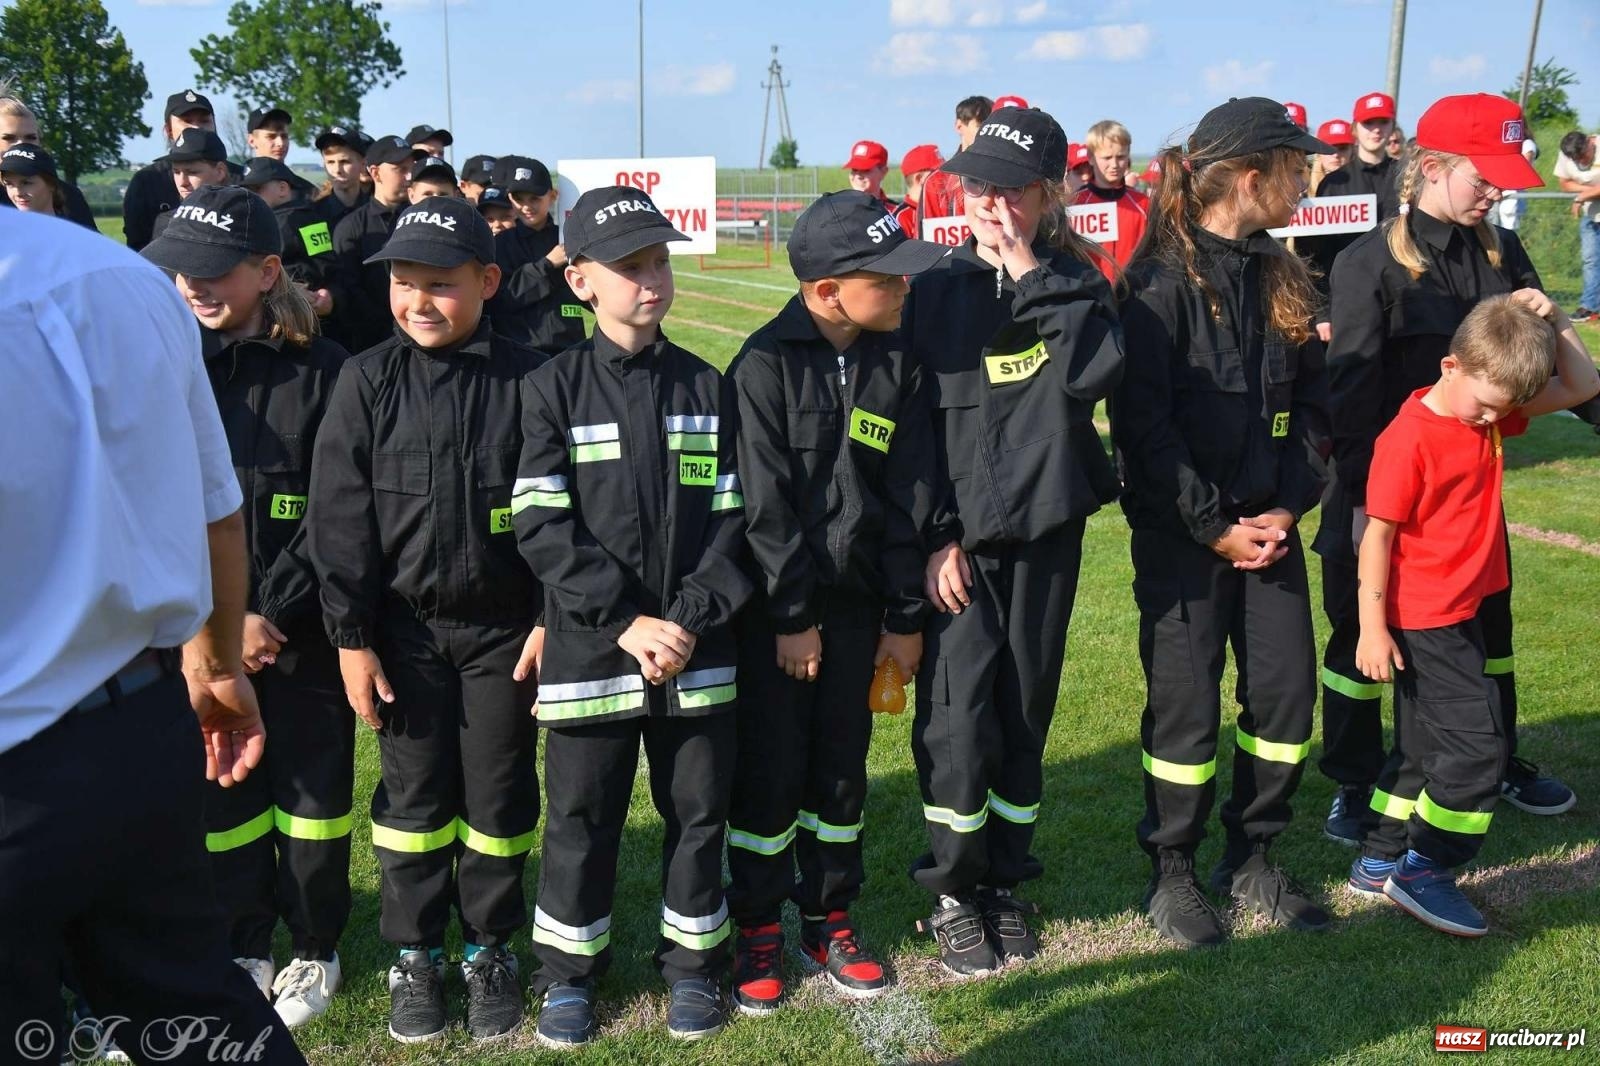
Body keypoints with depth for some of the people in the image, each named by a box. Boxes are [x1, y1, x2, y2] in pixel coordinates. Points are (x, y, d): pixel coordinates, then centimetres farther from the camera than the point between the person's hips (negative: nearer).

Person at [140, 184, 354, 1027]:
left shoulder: (321, 372, -8)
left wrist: (271, 614, -14)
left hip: (301, 631, -2)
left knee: (313, 790, 10)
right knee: (222, 792, 12)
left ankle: (314, 950, 29)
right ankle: (244, 948, 31)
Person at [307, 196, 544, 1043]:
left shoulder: (526, 382, -6)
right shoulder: (368, 382, -3)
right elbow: (339, 514, -3)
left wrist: (551, 622, -4)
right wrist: (351, 634, -5)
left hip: (503, 625, 0)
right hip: (405, 626, 1)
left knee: (498, 796, 10)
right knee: (414, 793, 10)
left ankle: (489, 949, 28)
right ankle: (414, 954, 27)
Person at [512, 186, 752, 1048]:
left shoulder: (707, 388, 5)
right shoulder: (554, 389, -2)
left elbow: (729, 518, 2)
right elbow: (540, 526, -8)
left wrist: (690, 620, -11)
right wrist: (624, 622, -15)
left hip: (697, 647, 2)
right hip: (588, 647, -2)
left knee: (698, 807, 11)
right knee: (581, 814, 9)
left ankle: (692, 958, 30)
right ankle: (567, 971, 28)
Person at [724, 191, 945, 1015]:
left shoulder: (897, 364, 2)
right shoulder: (766, 363, -12)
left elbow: (908, 495, 3)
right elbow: (765, 501, -14)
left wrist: (906, 616, 3)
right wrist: (793, 615, -13)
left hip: (856, 598, 4)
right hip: (776, 602, -4)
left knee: (841, 763, 12)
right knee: (769, 768, 3)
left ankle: (830, 916, 28)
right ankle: (757, 927, 20)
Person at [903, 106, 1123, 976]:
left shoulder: (1074, 284, 4)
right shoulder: (936, 290, 0)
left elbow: (1093, 374, -16)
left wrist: (1034, 277, -16)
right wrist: (934, 536, -8)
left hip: (1046, 530, 2)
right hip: (958, 540, -2)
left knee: (1026, 711, 10)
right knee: (958, 716, -7)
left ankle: (1006, 883, 27)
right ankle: (952, 891, 13)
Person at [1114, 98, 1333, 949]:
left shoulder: (1282, 279, 10)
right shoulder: (1163, 280, -12)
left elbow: (1310, 404, 11)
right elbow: (1141, 422, -17)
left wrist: (1289, 505, -3)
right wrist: (1214, 526, -15)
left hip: (1268, 525, 7)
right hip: (1182, 532, -6)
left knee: (1288, 694, 8)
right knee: (1186, 703, 1)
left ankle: (1251, 857, 28)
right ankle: (1171, 871, 20)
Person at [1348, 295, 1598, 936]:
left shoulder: (1491, 413, 4)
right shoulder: (1409, 438, -20)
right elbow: (1378, 534, -19)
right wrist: (1373, 628, -18)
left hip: (1462, 613, 9)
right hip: (1421, 621, -9)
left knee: (1427, 747, 15)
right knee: (1477, 742, -7)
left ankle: (1379, 862, 26)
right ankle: (1423, 869, 5)